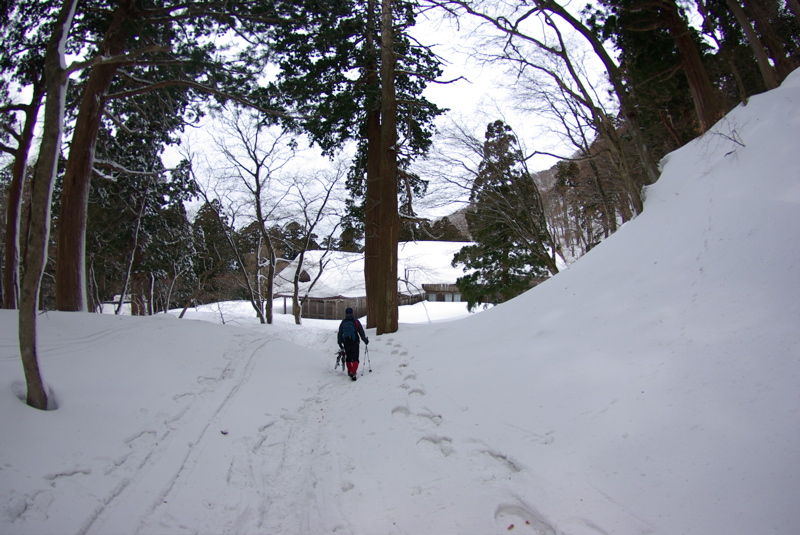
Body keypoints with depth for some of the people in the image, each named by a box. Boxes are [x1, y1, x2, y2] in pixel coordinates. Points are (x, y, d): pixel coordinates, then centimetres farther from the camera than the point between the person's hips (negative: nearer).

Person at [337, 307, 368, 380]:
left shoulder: (342, 323, 1)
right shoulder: (356, 322, -4)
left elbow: (339, 334, 7)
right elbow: (361, 332, -1)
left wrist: (340, 343, 19)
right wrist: (365, 340, 14)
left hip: (346, 344, 2)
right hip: (355, 343, -2)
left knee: (348, 358, 19)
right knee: (355, 359, -1)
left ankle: (350, 372, 24)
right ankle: (353, 372, -19)